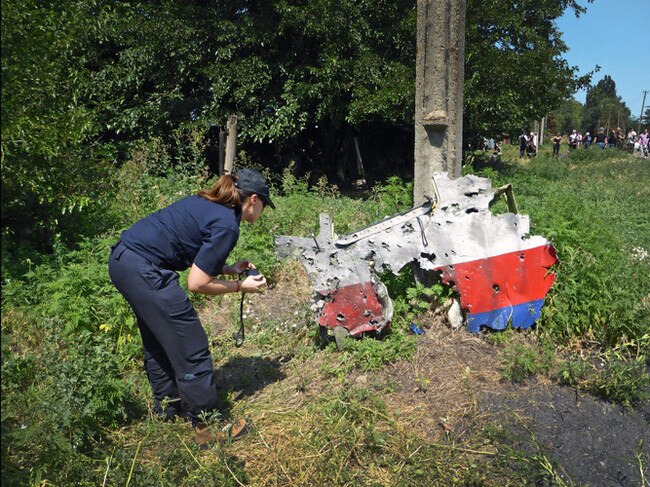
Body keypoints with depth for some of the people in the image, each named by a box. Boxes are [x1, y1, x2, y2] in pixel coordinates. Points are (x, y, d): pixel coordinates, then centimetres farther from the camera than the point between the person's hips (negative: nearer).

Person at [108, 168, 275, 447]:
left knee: (158, 344, 25)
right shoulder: (227, 225, -12)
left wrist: (229, 268, 16)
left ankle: (166, 408, 41)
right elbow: (197, 283, -13)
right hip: (144, 270, -10)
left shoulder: (207, 204, 14)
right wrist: (240, 286, 0)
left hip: (122, 259, 11)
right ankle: (207, 428, 12)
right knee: (191, 350, 0)